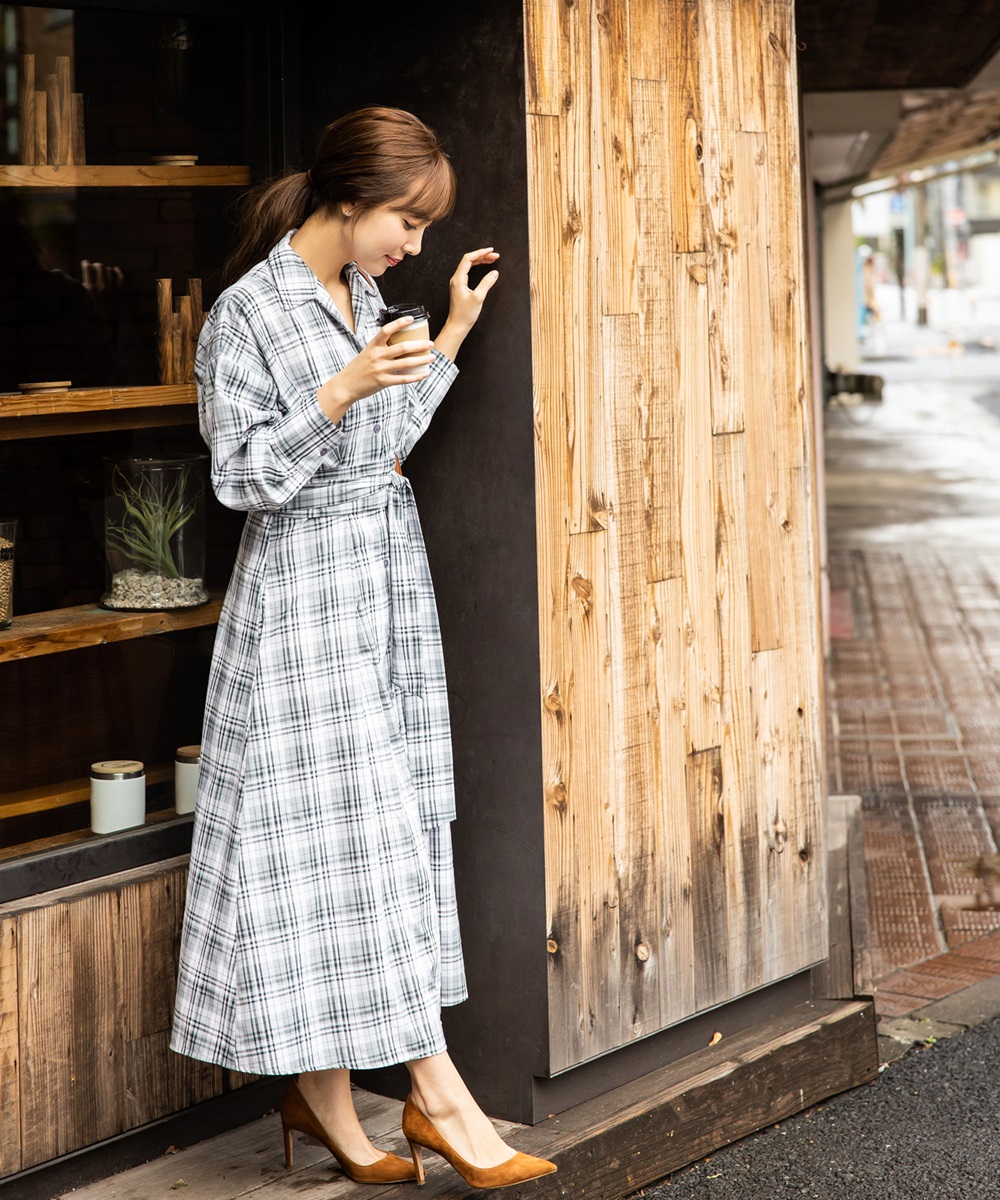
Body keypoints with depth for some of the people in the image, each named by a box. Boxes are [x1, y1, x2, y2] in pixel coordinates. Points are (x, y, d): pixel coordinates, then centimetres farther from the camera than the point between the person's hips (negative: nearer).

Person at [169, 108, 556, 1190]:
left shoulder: (363, 295, 13)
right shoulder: (248, 312, -12)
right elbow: (242, 475, -14)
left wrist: (451, 339, 14)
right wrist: (341, 392, -24)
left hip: (385, 585, 9)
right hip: (306, 593, -8)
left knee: (373, 836, 7)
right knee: (337, 836, -6)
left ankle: (321, 1092, 15)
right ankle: (438, 1091, -3)